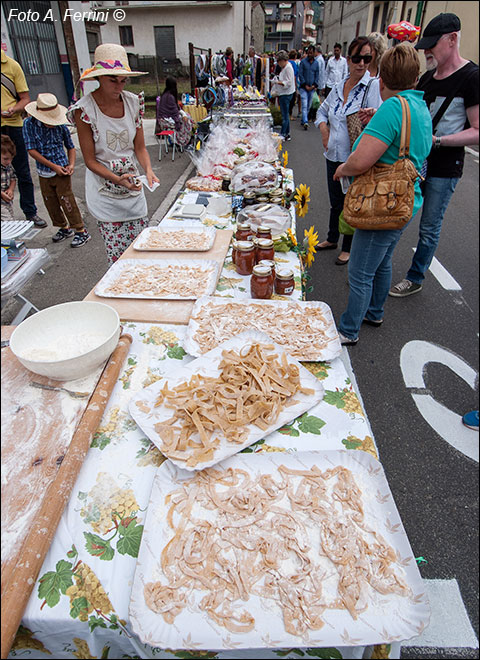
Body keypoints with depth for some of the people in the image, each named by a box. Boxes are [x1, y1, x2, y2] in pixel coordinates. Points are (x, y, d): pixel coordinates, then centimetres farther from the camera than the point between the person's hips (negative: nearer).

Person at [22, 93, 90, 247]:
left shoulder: (61, 126, -8)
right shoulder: (29, 124, -8)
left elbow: (70, 147, 6)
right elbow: (31, 150, -9)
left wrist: (71, 164, -11)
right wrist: (53, 166, -15)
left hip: (61, 171, -3)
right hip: (44, 172, 3)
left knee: (67, 201, -5)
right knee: (50, 203, 11)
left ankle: (81, 231, 2)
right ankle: (64, 228, 28)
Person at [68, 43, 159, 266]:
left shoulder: (132, 102, 0)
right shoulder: (84, 109, -13)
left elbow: (140, 147, 4)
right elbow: (90, 160, -10)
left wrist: (148, 170, -16)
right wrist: (117, 179, -26)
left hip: (133, 186, 4)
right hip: (105, 191, -4)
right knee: (117, 254, -1)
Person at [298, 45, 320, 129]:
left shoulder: (316, 63, 10)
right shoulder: (303, 61, 1)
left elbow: (317, 75, 12)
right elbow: (300, 74, -2)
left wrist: (314, 85, -3)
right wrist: (305, 85, -9)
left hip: (312, 88, 4)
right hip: (303, 87, -4)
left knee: (308, 106, 7)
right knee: (304, 105, -15)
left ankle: (303, 121, 18)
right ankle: (305, 122, -23)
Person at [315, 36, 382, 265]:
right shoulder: (338, 87, 8)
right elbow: (322, 111, 24)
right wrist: (324, 129, 7)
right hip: (334, 156, 6)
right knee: (335, 202, 20)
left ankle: (348, 248, 23)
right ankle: (332, 239, 40)